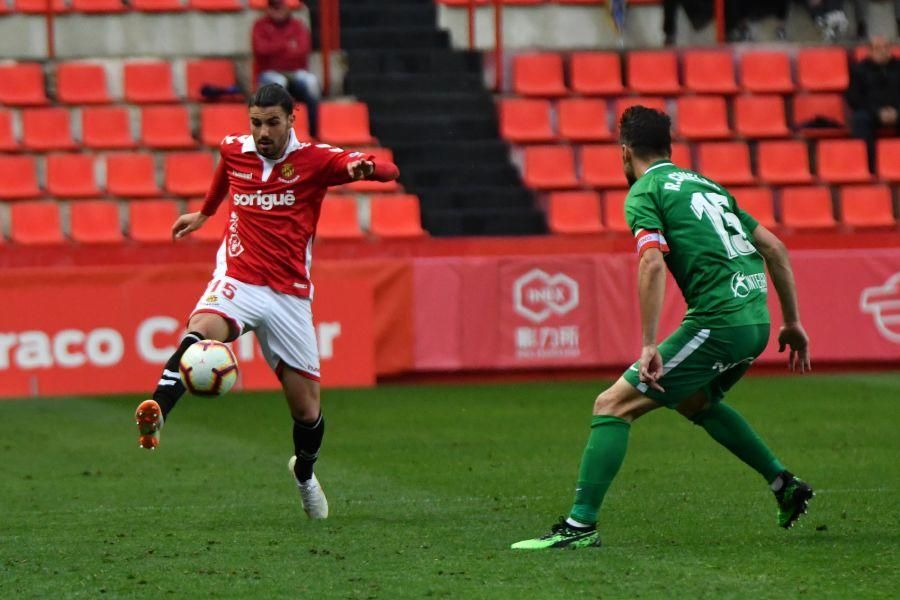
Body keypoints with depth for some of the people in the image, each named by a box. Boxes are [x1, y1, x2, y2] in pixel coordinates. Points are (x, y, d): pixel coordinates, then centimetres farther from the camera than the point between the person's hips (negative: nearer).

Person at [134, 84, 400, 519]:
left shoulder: (313, 160, -5)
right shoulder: (233, 151, 5)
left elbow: (389, 171, -17)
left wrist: (367, 167, -41)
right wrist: (204, 213, 46)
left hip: (290, 295, -1)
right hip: (237, 282, 1)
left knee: (307, 410, 5)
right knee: (201, 329, -36)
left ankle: (305, 472, 36)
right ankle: (155, 414, -52)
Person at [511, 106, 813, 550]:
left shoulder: (644, 193, 0)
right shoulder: (704, 184, 23)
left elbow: (652, 264, -18)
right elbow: (773, 248, 21)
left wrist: (649, 346, -21)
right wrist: (792, 322, 25)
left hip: (716, 322, -8)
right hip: (756, 321, 8)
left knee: (613, 406, -4)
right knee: (695, 401, 35)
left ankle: (581, 525, -11)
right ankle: (785, 486, 34)